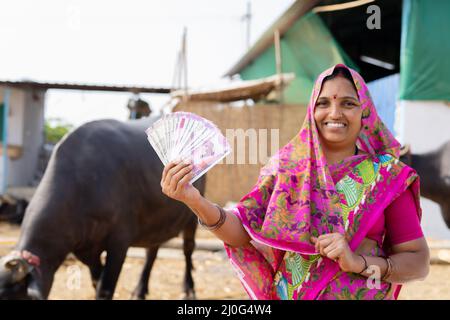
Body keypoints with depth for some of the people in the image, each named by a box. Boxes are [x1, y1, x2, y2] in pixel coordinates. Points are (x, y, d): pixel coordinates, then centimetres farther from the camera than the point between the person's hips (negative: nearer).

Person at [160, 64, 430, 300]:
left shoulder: (388, 178, -7)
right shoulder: (286, 166, -2)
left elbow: (419, 262, -6)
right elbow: (243, 230, -10)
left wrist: (360, 263, -22)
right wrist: (196, 201, -27)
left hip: (363, 294, -1)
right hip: (287, 293, 2)